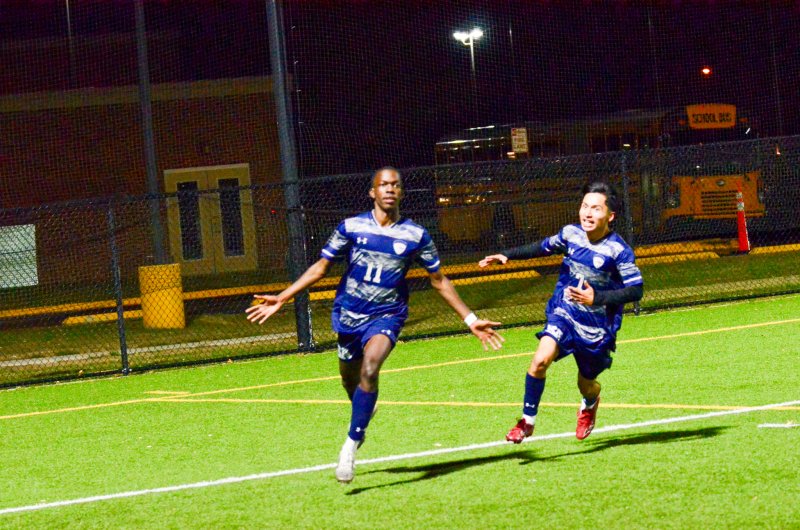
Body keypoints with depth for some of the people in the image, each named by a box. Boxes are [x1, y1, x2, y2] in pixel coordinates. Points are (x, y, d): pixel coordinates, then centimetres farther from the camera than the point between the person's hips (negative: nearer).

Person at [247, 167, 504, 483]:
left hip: (386, 317, -2)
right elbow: (320, 268, 7)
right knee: (349, 379, 13)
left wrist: (470, 320, 7)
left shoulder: (416, 236, -1)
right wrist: (281, 299, 0)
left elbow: (439, 281, 9)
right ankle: (364, 414, 50)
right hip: (348, 314, 2)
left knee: (369, 370, -28)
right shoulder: (351, 228, 0)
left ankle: (350, 445, -21)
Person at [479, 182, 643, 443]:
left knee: (586, 385, 13)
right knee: (541, 359, -24)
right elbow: (542, 247, 17)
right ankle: (528, 421, -8)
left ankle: (590, 405, 53)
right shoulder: (570, 234, -4)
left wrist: (597, 298, -28)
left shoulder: (618, 250, -18)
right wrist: (507, 255, 10)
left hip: (596, 327, -2)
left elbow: (636, 290, -18)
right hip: (563, 313, 2)